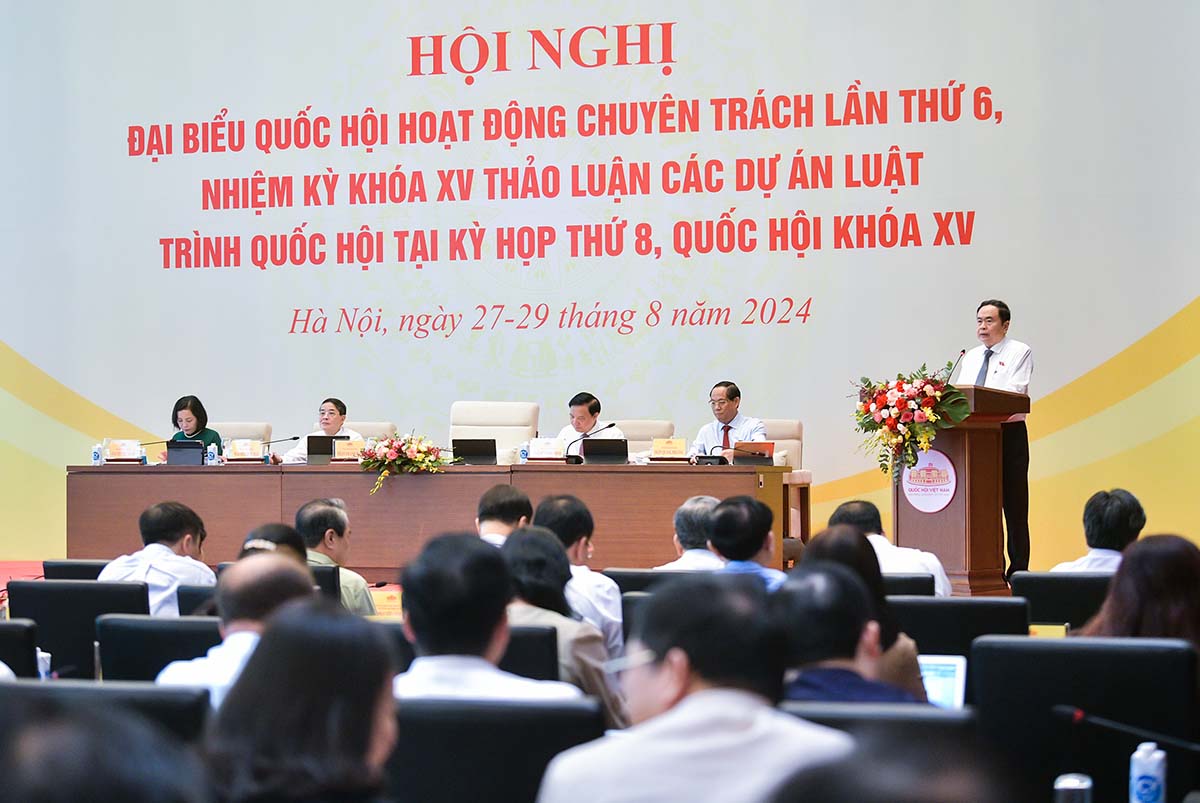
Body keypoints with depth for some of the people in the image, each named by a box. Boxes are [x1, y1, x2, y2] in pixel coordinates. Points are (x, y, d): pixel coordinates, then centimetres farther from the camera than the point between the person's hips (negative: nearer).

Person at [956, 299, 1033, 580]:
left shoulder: (1019, 352, 0)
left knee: (1014, 504, -4)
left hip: (1009, 434, -6)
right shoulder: (970, 357, 19)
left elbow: (1014, 391, -15)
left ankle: (1018, 572, -3)